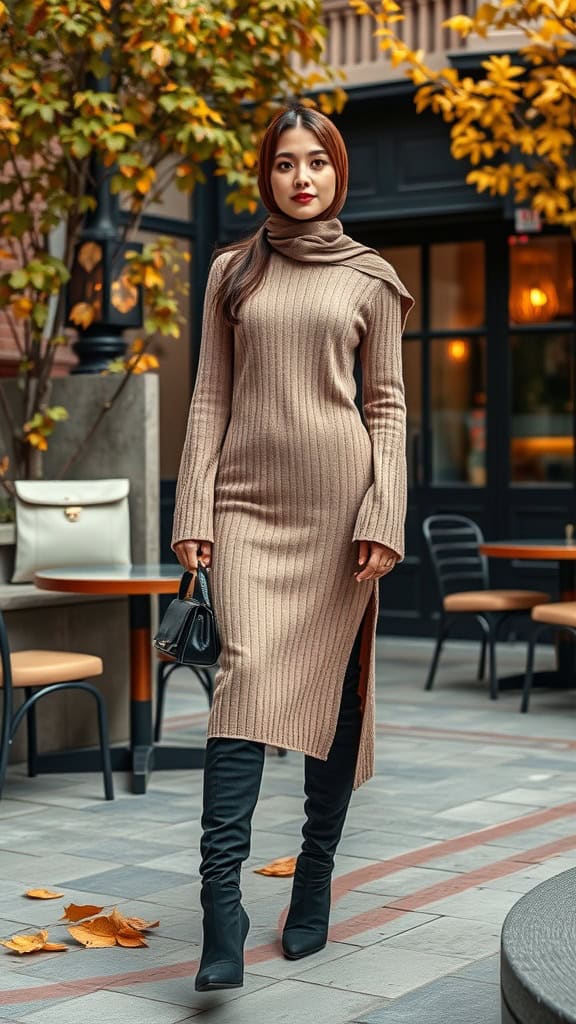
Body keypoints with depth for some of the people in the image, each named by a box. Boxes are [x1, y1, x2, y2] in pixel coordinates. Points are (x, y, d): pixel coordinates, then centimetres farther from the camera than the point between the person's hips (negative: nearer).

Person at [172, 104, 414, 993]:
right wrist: (195, 510, 0)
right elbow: (211, 396, 9)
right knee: (247, 672, -15)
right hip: (250, 496, 0)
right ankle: (222, 910, -19)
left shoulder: (369, 277, 7)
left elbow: (387, 405, 4)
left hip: (337, 495, 0)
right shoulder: (231, 271, 11)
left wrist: (383, 519, -7)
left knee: (332, 683, 3)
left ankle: (315, 883, 16)